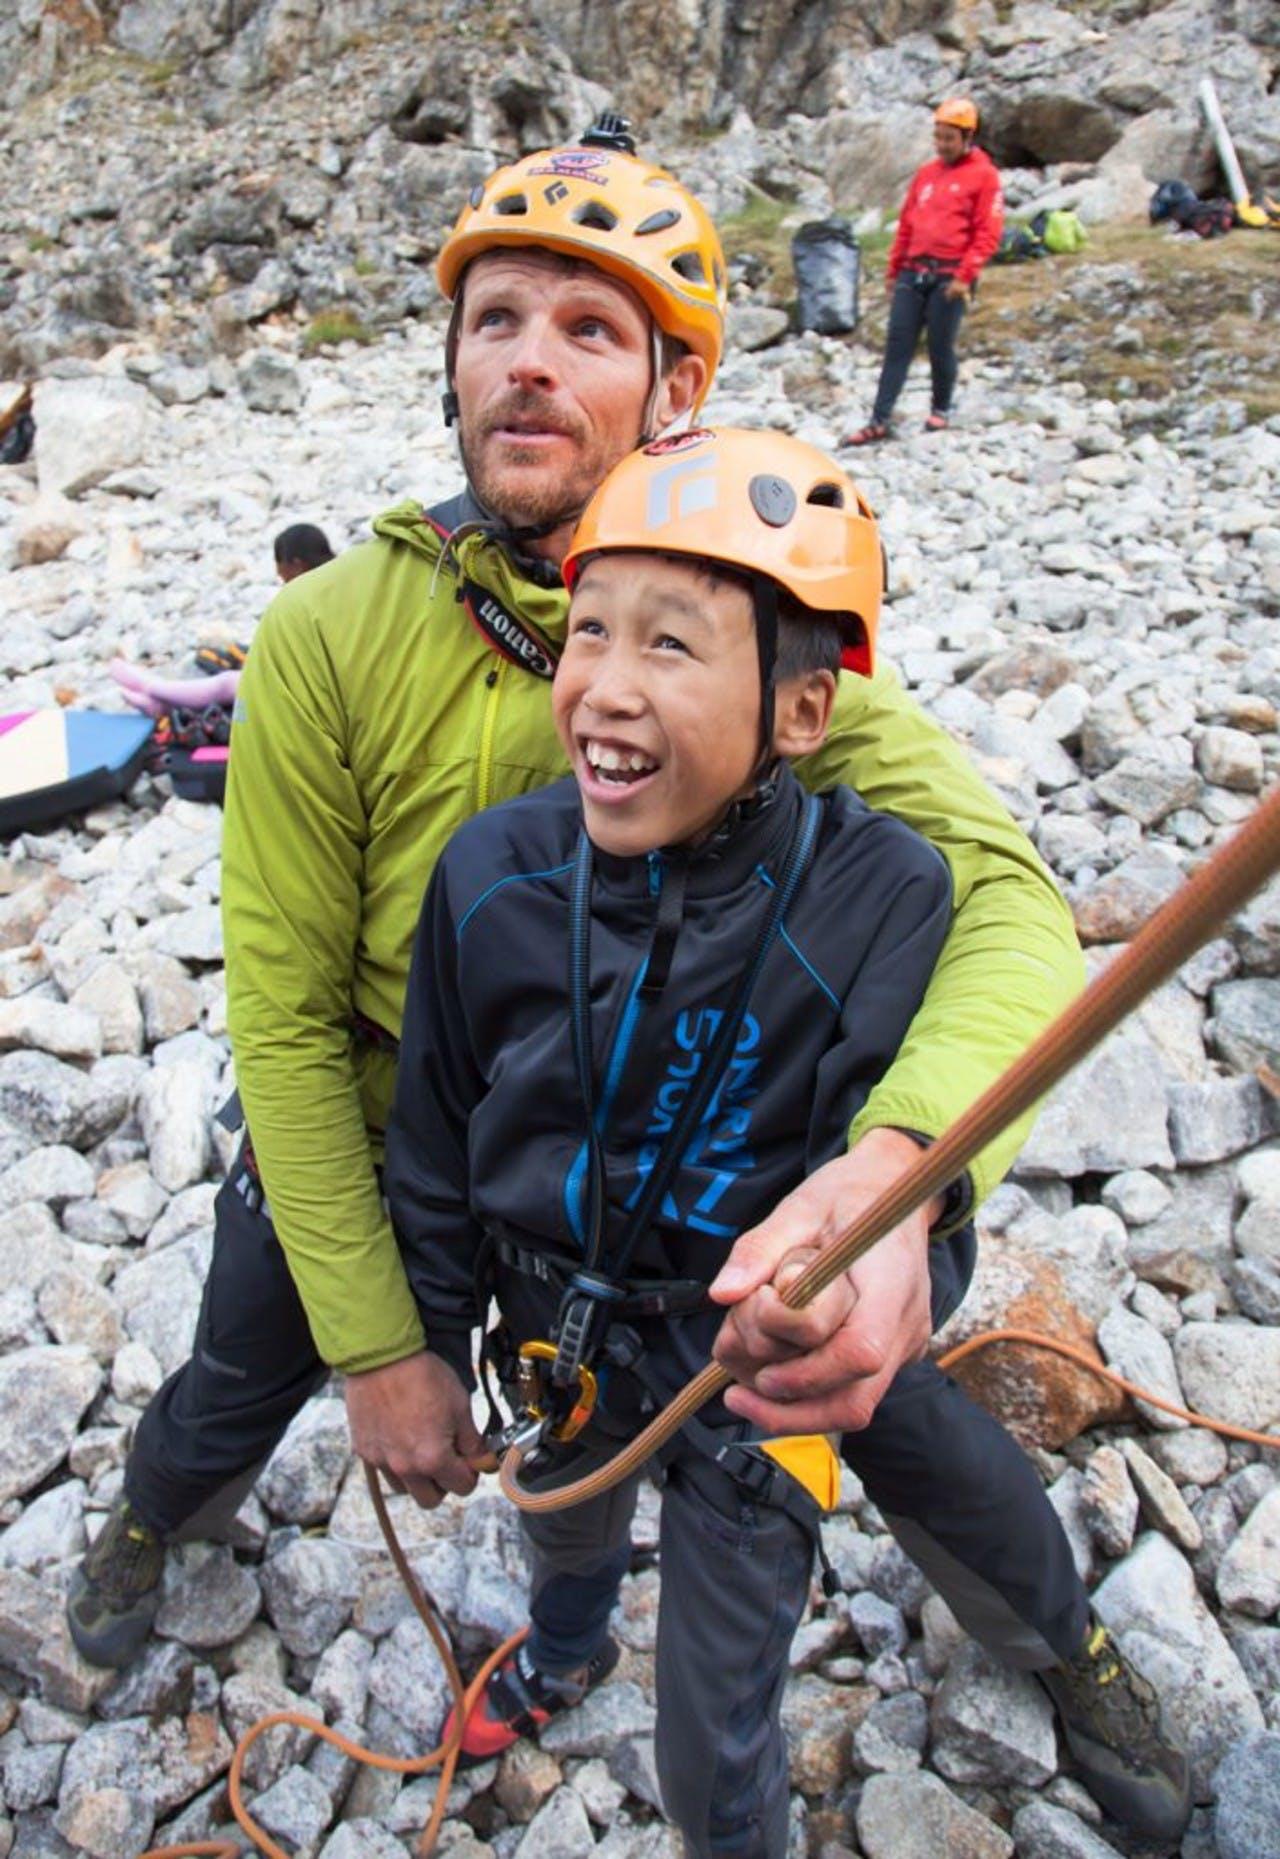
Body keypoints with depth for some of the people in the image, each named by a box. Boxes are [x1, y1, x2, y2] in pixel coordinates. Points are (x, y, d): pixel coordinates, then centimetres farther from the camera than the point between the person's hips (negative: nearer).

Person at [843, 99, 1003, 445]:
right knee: (897, 344, -1)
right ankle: (879, 421, -3)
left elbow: (988, 233, -6)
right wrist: (893, 269, 16)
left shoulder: (983, 174, 0)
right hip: (913, 273, 5)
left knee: (940, 346, 0)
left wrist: (965, 276, -14)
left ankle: (941, 411, 19)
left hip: (949, 277, -5)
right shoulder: (926, 174, 18)